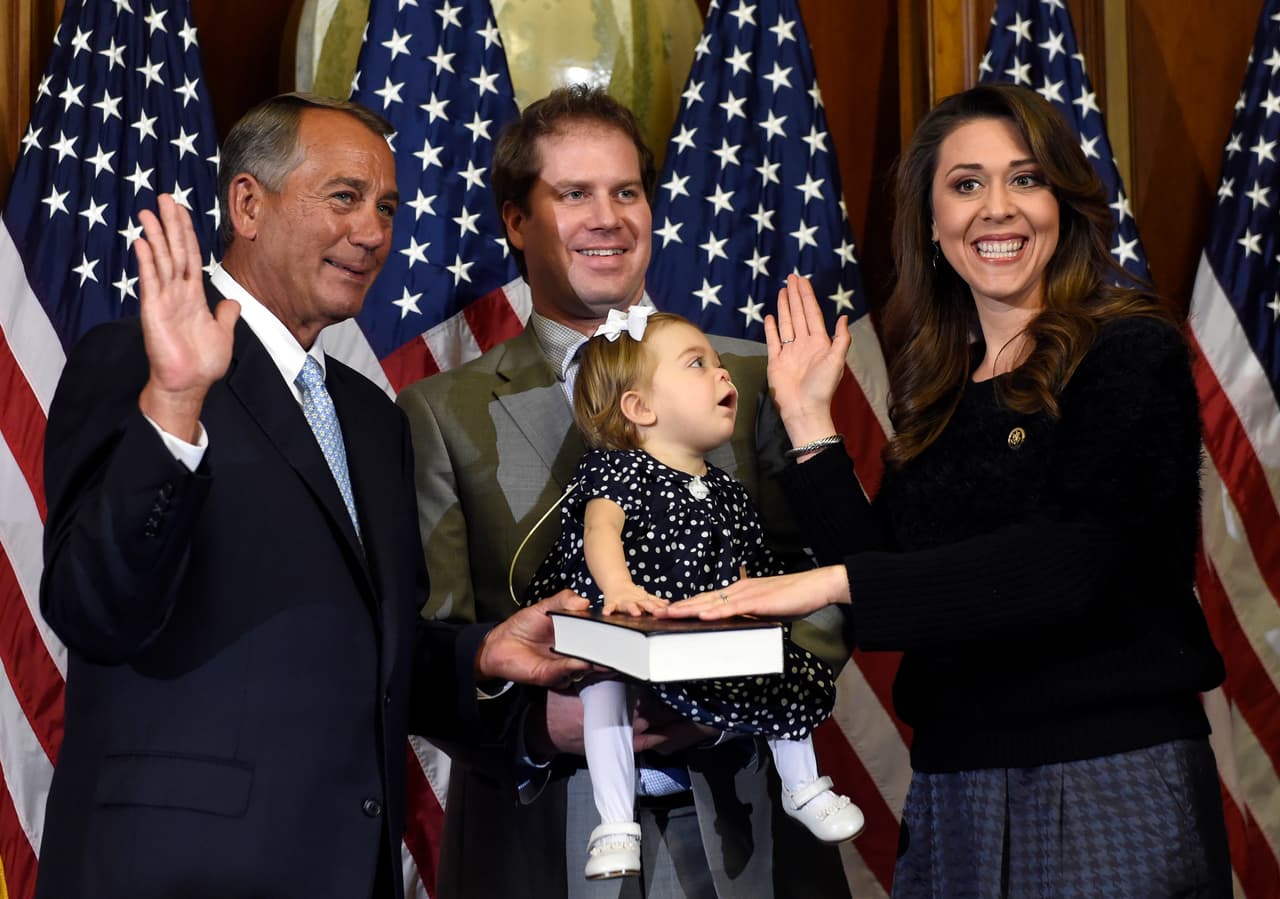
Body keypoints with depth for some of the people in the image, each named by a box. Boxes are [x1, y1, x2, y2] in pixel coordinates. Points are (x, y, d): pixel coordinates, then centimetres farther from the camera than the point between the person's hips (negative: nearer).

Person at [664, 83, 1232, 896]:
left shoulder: (1131, 354, -6)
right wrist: (809, 424, 3)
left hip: (1114, 780, -5)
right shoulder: (935, 388, 11)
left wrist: (837, 582, -24)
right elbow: (888, 576, 7)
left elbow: (1074, 561, -19)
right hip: (952, 785, 5)